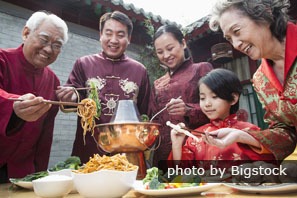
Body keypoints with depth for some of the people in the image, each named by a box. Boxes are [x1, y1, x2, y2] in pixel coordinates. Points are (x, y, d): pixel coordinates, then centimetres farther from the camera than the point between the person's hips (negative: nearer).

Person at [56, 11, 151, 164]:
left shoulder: (140, 70, 6)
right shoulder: (84, 64, 3)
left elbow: (144, 112, 11)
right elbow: (73, 99, 2)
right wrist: (71, 98, -20)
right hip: (88, 149, 0)